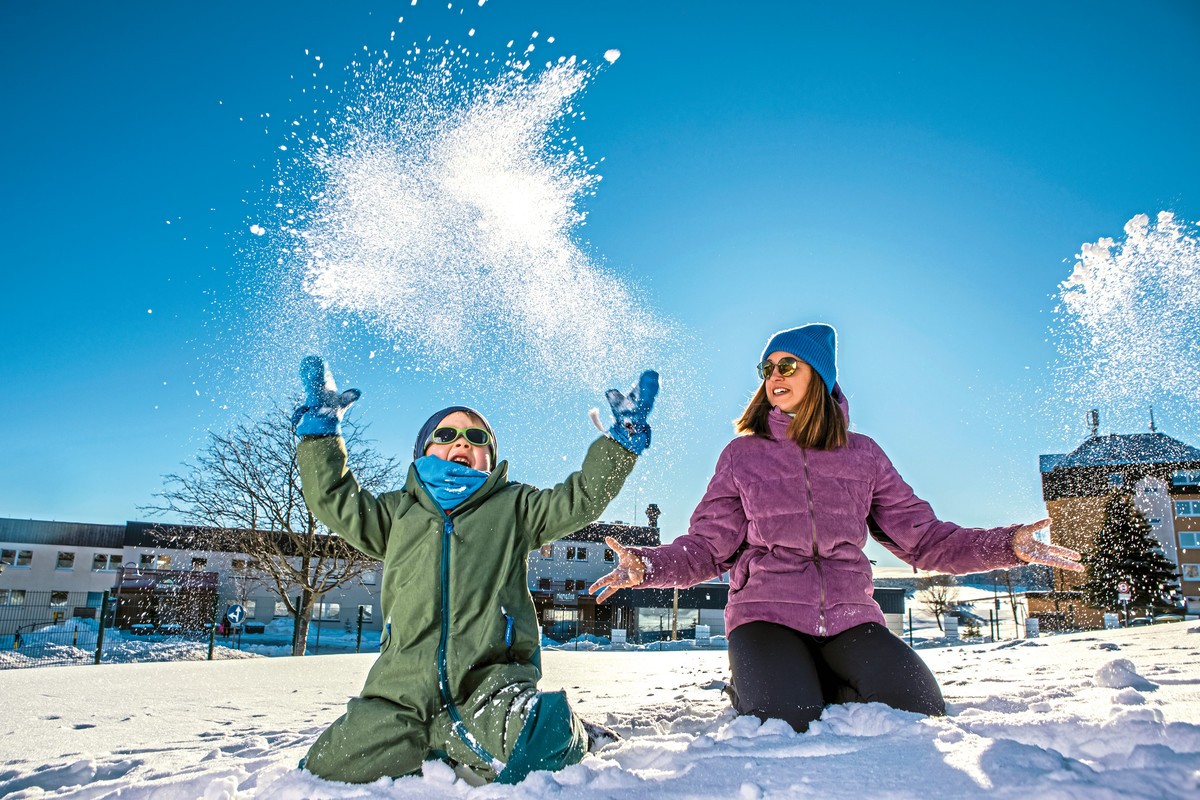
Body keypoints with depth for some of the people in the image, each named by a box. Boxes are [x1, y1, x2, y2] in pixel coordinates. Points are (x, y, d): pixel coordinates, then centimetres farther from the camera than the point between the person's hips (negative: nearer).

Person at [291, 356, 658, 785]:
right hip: (406, 684, 2)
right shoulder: (399, 512, 24)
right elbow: (334, 500, 21)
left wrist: (624, 436, 4)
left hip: (490, 674, -2)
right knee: (328, 771, -10)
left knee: (537, 745, -31)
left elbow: (584, 497, 12)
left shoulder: (513, 507, 19)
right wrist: (321, 426, 19)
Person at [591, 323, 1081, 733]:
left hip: (849, 615, 2)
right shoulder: (742, 455, 6)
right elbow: (708, 545, 2)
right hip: (767, 612, -2)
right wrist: (648, 566, -17)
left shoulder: (862, 456, 11)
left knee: (917, 713, -20)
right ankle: (752, 682, 10)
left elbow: (921, 536, 10)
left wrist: (1007, 545, -4)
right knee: (789, 727, -26)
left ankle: (827, 685, 10)